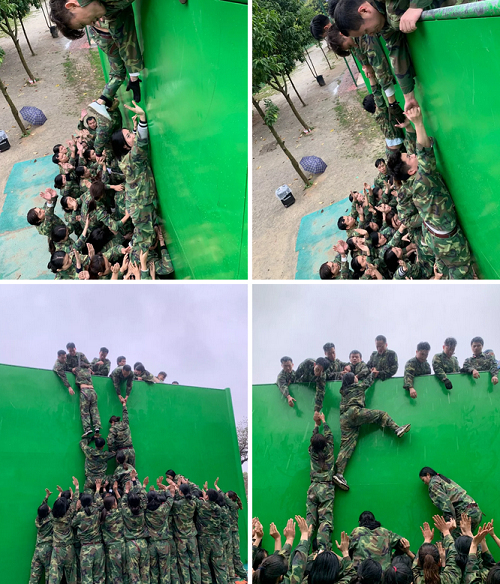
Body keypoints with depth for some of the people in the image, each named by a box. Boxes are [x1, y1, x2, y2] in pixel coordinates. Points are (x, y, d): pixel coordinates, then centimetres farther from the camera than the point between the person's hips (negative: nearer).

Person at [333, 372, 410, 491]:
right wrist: (372, 374, 49)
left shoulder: (343, 391, 28)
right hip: (354, 413, -6)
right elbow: (368, 381, 32)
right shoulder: (358, 386, 13)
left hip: (343, 420, 6)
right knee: (380, 414, 5)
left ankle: (339, 473, -16)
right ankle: (397, 429, -14)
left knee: (347, 446, -4)